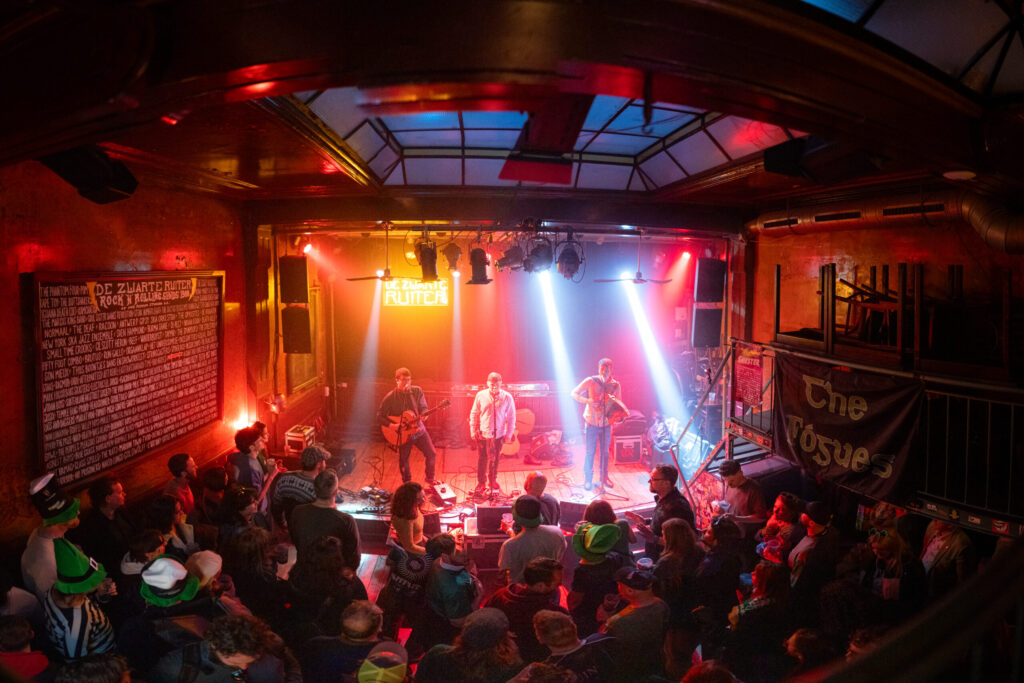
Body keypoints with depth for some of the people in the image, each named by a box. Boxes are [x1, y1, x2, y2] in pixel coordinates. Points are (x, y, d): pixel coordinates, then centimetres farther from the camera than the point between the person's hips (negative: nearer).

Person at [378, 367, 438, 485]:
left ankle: (430, 478, 29)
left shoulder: (417, 391, -4)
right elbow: (380, 416, -7)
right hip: (402, 433, -2)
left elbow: (423, 408, -2)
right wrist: (391, 425, -23)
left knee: (431, 454, 4)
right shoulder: (390, 397, -12)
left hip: (419, 429, 2)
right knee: (403, 460, 8)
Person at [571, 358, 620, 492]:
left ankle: (604, 478, 28)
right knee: (590, 452, 3)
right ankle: (588, 480, 17)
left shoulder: (615, 385, -3)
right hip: (592, 423, -2)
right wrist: (588, 401, -24)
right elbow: (574, 393, -8)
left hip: (606, 423, 3)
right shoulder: (591, 381, -12)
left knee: (604, 451, 12)